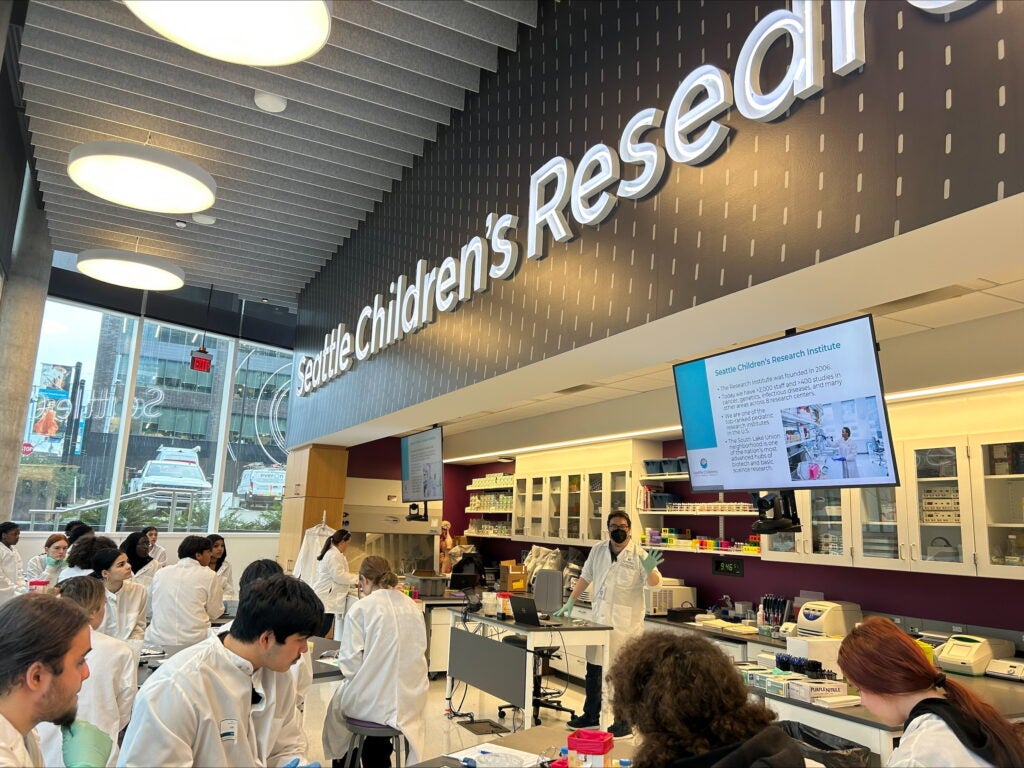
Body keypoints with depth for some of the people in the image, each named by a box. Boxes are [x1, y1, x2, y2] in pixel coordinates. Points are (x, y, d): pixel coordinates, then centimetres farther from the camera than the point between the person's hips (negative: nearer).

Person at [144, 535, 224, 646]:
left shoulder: (160, 573, 6)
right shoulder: (209, 576, -4)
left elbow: (154, 606, 20)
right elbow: (215, 613, 2)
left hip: (158, 639, 4)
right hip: (194, 640, -4)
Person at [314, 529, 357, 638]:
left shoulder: (331, 553, 18)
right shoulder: (334, 555, -16)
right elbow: (339, 576, -19)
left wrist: (353, 583, 19)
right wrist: (357, 578, -7)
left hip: (325, 599, 10)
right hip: (326, 600, -10)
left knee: (322, 632, 9)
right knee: (321, 632, -6)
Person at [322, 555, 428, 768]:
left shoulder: (361, 608, -11)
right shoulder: (413, 608, 4)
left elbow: (351, 664, -12)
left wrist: (343, 658, 10)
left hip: (371, 700, -4)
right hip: (412, 699, 4)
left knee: (337, 703, 27)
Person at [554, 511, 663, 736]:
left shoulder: (639, 554, -7)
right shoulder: (598, 550, 6)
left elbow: (655, 583, -13)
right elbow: (585, 578, 13)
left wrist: (649, 571, -35)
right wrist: (569, 603, 9)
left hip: (626, 622, -5)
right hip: (600, 619, 5)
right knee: (593, 669, 14)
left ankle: (624, 722, 15)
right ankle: (591, 716, 29)